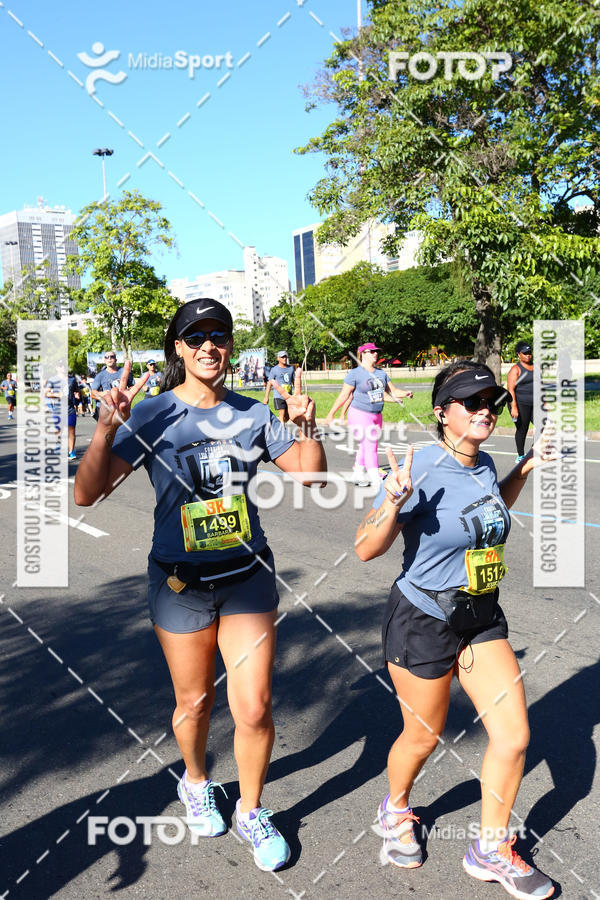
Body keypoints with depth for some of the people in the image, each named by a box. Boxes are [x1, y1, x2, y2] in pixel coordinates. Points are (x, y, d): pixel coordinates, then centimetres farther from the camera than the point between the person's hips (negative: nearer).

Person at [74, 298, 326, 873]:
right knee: (194, 702, 15)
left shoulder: (253, 414, -1)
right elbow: (86, 493, -15)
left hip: (247, 575, 2)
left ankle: (251, 811, 29)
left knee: (254, 709, 1)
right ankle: (196, 782, 47)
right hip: (181, 582, -1)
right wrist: (106, 428, -30)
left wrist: (307, 427, -14)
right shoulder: (152, 416, -10)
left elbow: (310, 476, 3)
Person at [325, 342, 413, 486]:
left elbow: (392, 391, 13)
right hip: (360, 415, -6)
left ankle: (358, 475, 24)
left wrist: (405, 393, -8)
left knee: (365, 447, 11)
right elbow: (344, 395, -5)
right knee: (370, 447, -12)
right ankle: (376, 480, -13)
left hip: (376, 416, 6)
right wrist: (331, 414, -5)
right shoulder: (355, 373, -7)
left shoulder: (381, 373, 12)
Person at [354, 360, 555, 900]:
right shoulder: (422, 470, -22)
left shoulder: (483, 465, -1)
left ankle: (492, 850, 26)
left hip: (482, 619, 6)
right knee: (423, 737, 12)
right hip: (423, 622, -6)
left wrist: (527, 468, 10)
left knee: (513, 737, 4)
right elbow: (367, 550, -21)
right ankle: (396, 810, 46)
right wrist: (395, 501, -39)